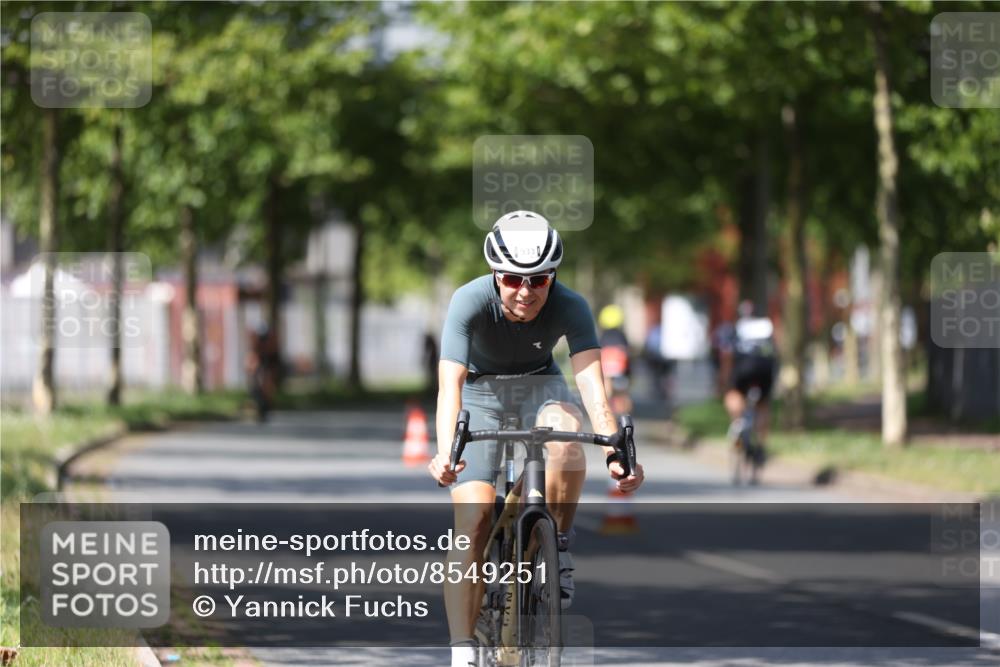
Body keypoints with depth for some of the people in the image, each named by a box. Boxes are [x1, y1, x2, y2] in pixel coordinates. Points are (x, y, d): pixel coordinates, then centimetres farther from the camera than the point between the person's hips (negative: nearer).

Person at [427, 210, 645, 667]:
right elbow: (450, 383, -40)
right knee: (473, 518, -18)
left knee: (566, 433, -35)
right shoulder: (471, 302, -30)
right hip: (481, 392, -1)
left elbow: (591, 381, -37)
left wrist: (615, 452, -53)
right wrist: (445, 454, -57)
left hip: (539, 386, 1)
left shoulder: (569, 306, -27)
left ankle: (557, 544, -12)